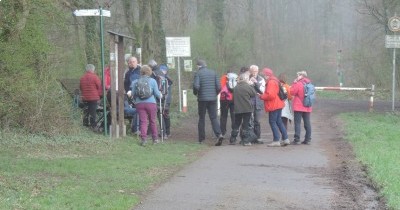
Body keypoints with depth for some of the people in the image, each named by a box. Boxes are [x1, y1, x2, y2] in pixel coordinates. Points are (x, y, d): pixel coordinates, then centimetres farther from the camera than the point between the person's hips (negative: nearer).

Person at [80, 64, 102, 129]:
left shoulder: (82, 78, 7)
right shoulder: (94, 77, -10)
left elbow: (80, 88, 16)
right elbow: (100, 87, -7)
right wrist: (99, 95, 6)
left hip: (85, 98, 5)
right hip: (94, 98, -5)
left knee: (86, 111, 13)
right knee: (93, 112, -4)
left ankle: (85, 124, 18)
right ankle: (93, 125, -5)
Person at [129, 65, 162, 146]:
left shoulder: (136, 82, 5)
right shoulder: (152, 81, 0)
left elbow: (133, 94, 8)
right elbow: (156, 93, 1)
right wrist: (160, 95, 22)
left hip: (140, 103, 1)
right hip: (151, 103, -1)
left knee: (143, 121, 1)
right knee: (152, 121, 11)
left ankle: (143, 138, -11)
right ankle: (155, 138, 19)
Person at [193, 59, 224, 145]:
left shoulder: (198, 73, -5)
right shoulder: (213, 73, 8)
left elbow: (196, 86, -17)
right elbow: (219, 87, 2)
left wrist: (195, 93, 3)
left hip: (202, 99, -3)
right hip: (213, 99, 3)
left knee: (201, 118, 8)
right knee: (214, 118, 4)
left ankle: (201, 139, 10)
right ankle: (219, 134, -17)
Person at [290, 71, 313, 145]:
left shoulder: (298, 84, -14)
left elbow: (292, 92, -8)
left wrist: (294, 83, -2)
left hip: (299, 107, -6)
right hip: (308, 108, 6)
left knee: (297, 123, -3)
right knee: (307, 123, 8)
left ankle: (297, 139, -7)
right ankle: (307, 139, 9)